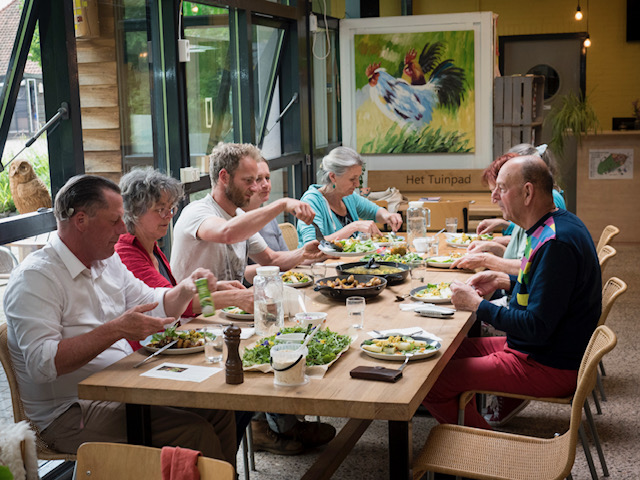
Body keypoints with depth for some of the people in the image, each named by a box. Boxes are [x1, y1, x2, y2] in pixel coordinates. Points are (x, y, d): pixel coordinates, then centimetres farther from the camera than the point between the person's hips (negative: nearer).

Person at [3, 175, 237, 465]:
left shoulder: (108, 262, 14)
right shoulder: (35, 277, -14)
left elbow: (154, 306, 23)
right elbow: (41, 363, -26)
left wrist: (186, 289, 2)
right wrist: (116, 330, -29)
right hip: (71, 414, -8)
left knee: (217, 411, -9)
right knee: (194, 431, -23)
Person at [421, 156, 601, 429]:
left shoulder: (556, 243, -25)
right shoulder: (557, 225, 8)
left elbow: (537, 327, -26)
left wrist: (477, 306, -17)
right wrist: (504, 281, 10)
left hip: (550, 366, -10)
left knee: (432, 383, -16)